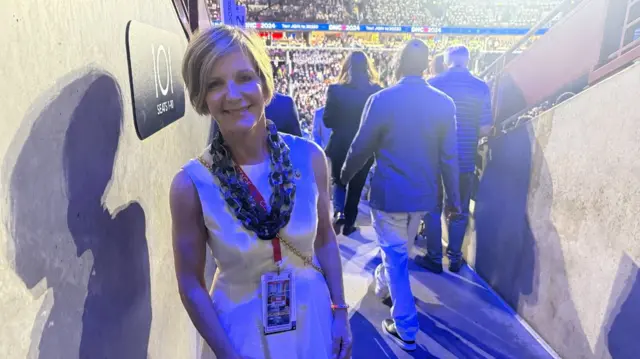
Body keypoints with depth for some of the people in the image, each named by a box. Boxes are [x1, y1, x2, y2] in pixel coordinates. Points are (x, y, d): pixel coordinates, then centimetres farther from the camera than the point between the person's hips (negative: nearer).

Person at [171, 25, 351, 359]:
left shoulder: (309, 157, -14)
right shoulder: (191, 184, -20)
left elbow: (325, 240, -1)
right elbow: (191, 285, -10)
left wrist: (340, 312, 0)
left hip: (313, 317, 3)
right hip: (242, 328, -2)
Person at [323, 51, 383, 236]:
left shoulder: (336, 89, -12)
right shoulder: (375, 90, -9)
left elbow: (328, 121, -8)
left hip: (340, 146, -1)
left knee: (339, 181, 21)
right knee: (356, 186, 17)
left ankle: (338, 213, -2)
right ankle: (349, 224, 26)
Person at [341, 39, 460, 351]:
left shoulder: (382, 100, -15)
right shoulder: (444, 103, -6)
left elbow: (361, 147, -8)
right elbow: (449, 156, -4)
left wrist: (344, 176, 10)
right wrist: (453, 198, 6)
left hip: (389, 193, -4)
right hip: (424, 194, 4)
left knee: (396, 256, 9)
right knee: (401, 249, 27)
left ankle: (406, 330, 16)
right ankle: (382, 284, 54)